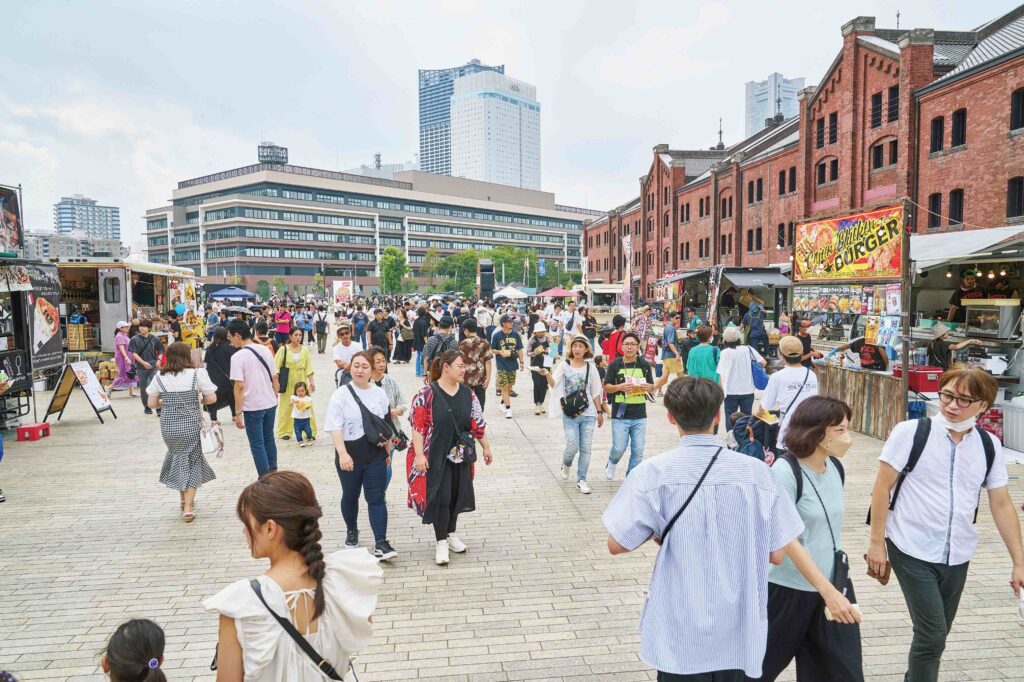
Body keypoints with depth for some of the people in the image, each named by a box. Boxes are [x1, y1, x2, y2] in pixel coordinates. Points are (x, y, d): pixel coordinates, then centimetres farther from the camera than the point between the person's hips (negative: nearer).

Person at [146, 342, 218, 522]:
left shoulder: (160, 377, 0)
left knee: (177, 457, 24)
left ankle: (183, 498, 35)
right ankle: (188, 507, 1)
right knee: (193, 462, 8)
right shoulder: (197, 374, -8)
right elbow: (212, 399, -9)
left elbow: (152, 404, 2)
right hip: (191, 427, -3)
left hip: (168, 428, 3)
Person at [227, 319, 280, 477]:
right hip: (271, 403, 6)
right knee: (269, 438, 21)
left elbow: (239, 386, -18)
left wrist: (238, 413, -13)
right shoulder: (265, 349, 3)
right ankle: (273, 472, 32)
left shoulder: (238, 356, -15)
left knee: (257, 444, 5)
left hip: (253, 407, -6)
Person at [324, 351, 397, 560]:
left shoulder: (380, 393, 3)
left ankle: (381, 543, -2)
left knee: (376, 498, -2)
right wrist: (342, 454, -24)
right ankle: (352, 531, 39)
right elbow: (334, 427, -14)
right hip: (349, 456, -1)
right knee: (350, 496, 16)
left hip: (375, 455, 1)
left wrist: (388, 451, 14)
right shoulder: (341, 394, -8)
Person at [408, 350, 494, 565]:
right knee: (441, 497, -3)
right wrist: (419, 455, -17)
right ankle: (441, 542, 9)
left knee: (456, 495, 13)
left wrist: (486, 448, 13)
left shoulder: (467, 394, 3)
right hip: (436, 456, -5)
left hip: (460, 455, 5)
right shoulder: (427, 394, -12)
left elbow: (478, 423, 10)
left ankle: (451, 534, 32)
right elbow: (417, 426, -13)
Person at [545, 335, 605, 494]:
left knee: (585, 448, 2)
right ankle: (566, 465, 27)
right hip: (570, 414, -2)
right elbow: (554, 384, -12)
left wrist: (599, 412, 9)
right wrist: (547, 375, -32)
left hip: (588, 414, 2)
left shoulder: (590, 367, 5)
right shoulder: (564, 365, 0)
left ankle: (581, 480, 14)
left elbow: (596, 392, 10)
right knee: (572, 446, -7)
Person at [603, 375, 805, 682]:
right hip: (738, 630, 2)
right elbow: (776, 554, -2)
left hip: (680, 631, -2)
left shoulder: (654, 472, -15)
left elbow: (617, 545, -11)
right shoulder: (756, 472, -8)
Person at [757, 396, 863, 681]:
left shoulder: (836, 467, 2)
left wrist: (834, 587, 19)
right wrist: (827, 591, -25)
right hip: (789, 588, -6)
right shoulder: (785, 471, -20)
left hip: (834, 583, 6)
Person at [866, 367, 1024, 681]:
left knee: (937, 634, 16)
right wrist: (876, 542, -9)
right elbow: (882, 487, -8)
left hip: (958, 557, 5)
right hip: (912, 551, -5)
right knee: (932, 635, -9)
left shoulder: (990, 446, 2)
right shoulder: (911, 432, -12)